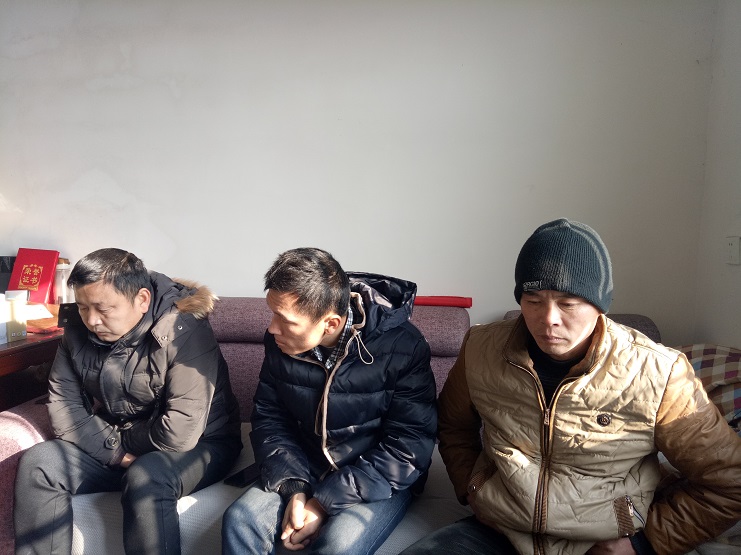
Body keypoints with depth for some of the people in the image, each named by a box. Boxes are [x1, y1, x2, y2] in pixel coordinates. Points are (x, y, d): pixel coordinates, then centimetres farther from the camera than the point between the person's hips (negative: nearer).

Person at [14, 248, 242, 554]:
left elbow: (180, 433, -29)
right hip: (109, 446, 6)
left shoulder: (182, 331, -25)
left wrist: (124, 438, -12)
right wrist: (116, 449, -16)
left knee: (147, 478, -35)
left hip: (199, 445, -6)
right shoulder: (79, 332, -3)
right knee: (37, 463, -14)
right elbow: (63, 406, -3)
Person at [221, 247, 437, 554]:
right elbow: (268, 417, 2)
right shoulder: (280, 342, -7)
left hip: (377, 481, -3)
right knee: (239, 521, -19)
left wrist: (325, 503, -22)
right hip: (304, 470, 4)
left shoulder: (401, 347, -21)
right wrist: (294, 489, -14)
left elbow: (408, 446, -19)